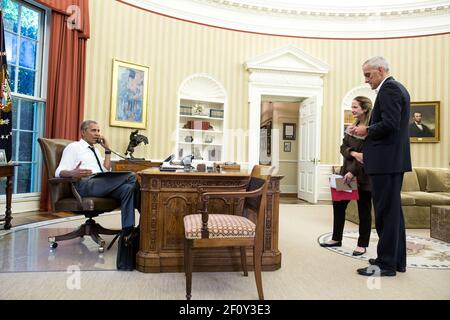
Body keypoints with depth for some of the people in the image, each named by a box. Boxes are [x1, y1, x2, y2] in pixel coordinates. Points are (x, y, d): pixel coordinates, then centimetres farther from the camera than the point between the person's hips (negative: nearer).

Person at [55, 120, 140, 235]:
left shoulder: (95, 150, 30)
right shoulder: (73, 147, 10)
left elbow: (106, 171, 21)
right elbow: (59, 172, -2)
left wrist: (107, 149, 17)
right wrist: (72, 173, -27)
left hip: (101, 184, 7)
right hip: (85, 184, -6)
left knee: (127, 188, -28)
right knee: (131, 176, -26)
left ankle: (127, 231, -32)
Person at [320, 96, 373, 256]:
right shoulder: (353, 126, 10)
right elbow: (343, 147, 4)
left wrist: (353, 172, -22)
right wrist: (353, 153, -16)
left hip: (362, 176, -7)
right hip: (347, 172, 7)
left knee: (364, 210, 5)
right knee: (338, 204, 10)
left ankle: (362, 244, 19)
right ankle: (337, 238, 24)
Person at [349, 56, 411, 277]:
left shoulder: (389, 88, -12)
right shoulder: (397, 87, 20)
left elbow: (389, 124, -22)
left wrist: (366, 131, -7)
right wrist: (369, 131, 10)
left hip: (386, 160, -11)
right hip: (394, 159, 11)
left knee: (385, 211, -4)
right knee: (393, 210, 15)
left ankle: (386, 264, 6)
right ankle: (397, 259, 26)